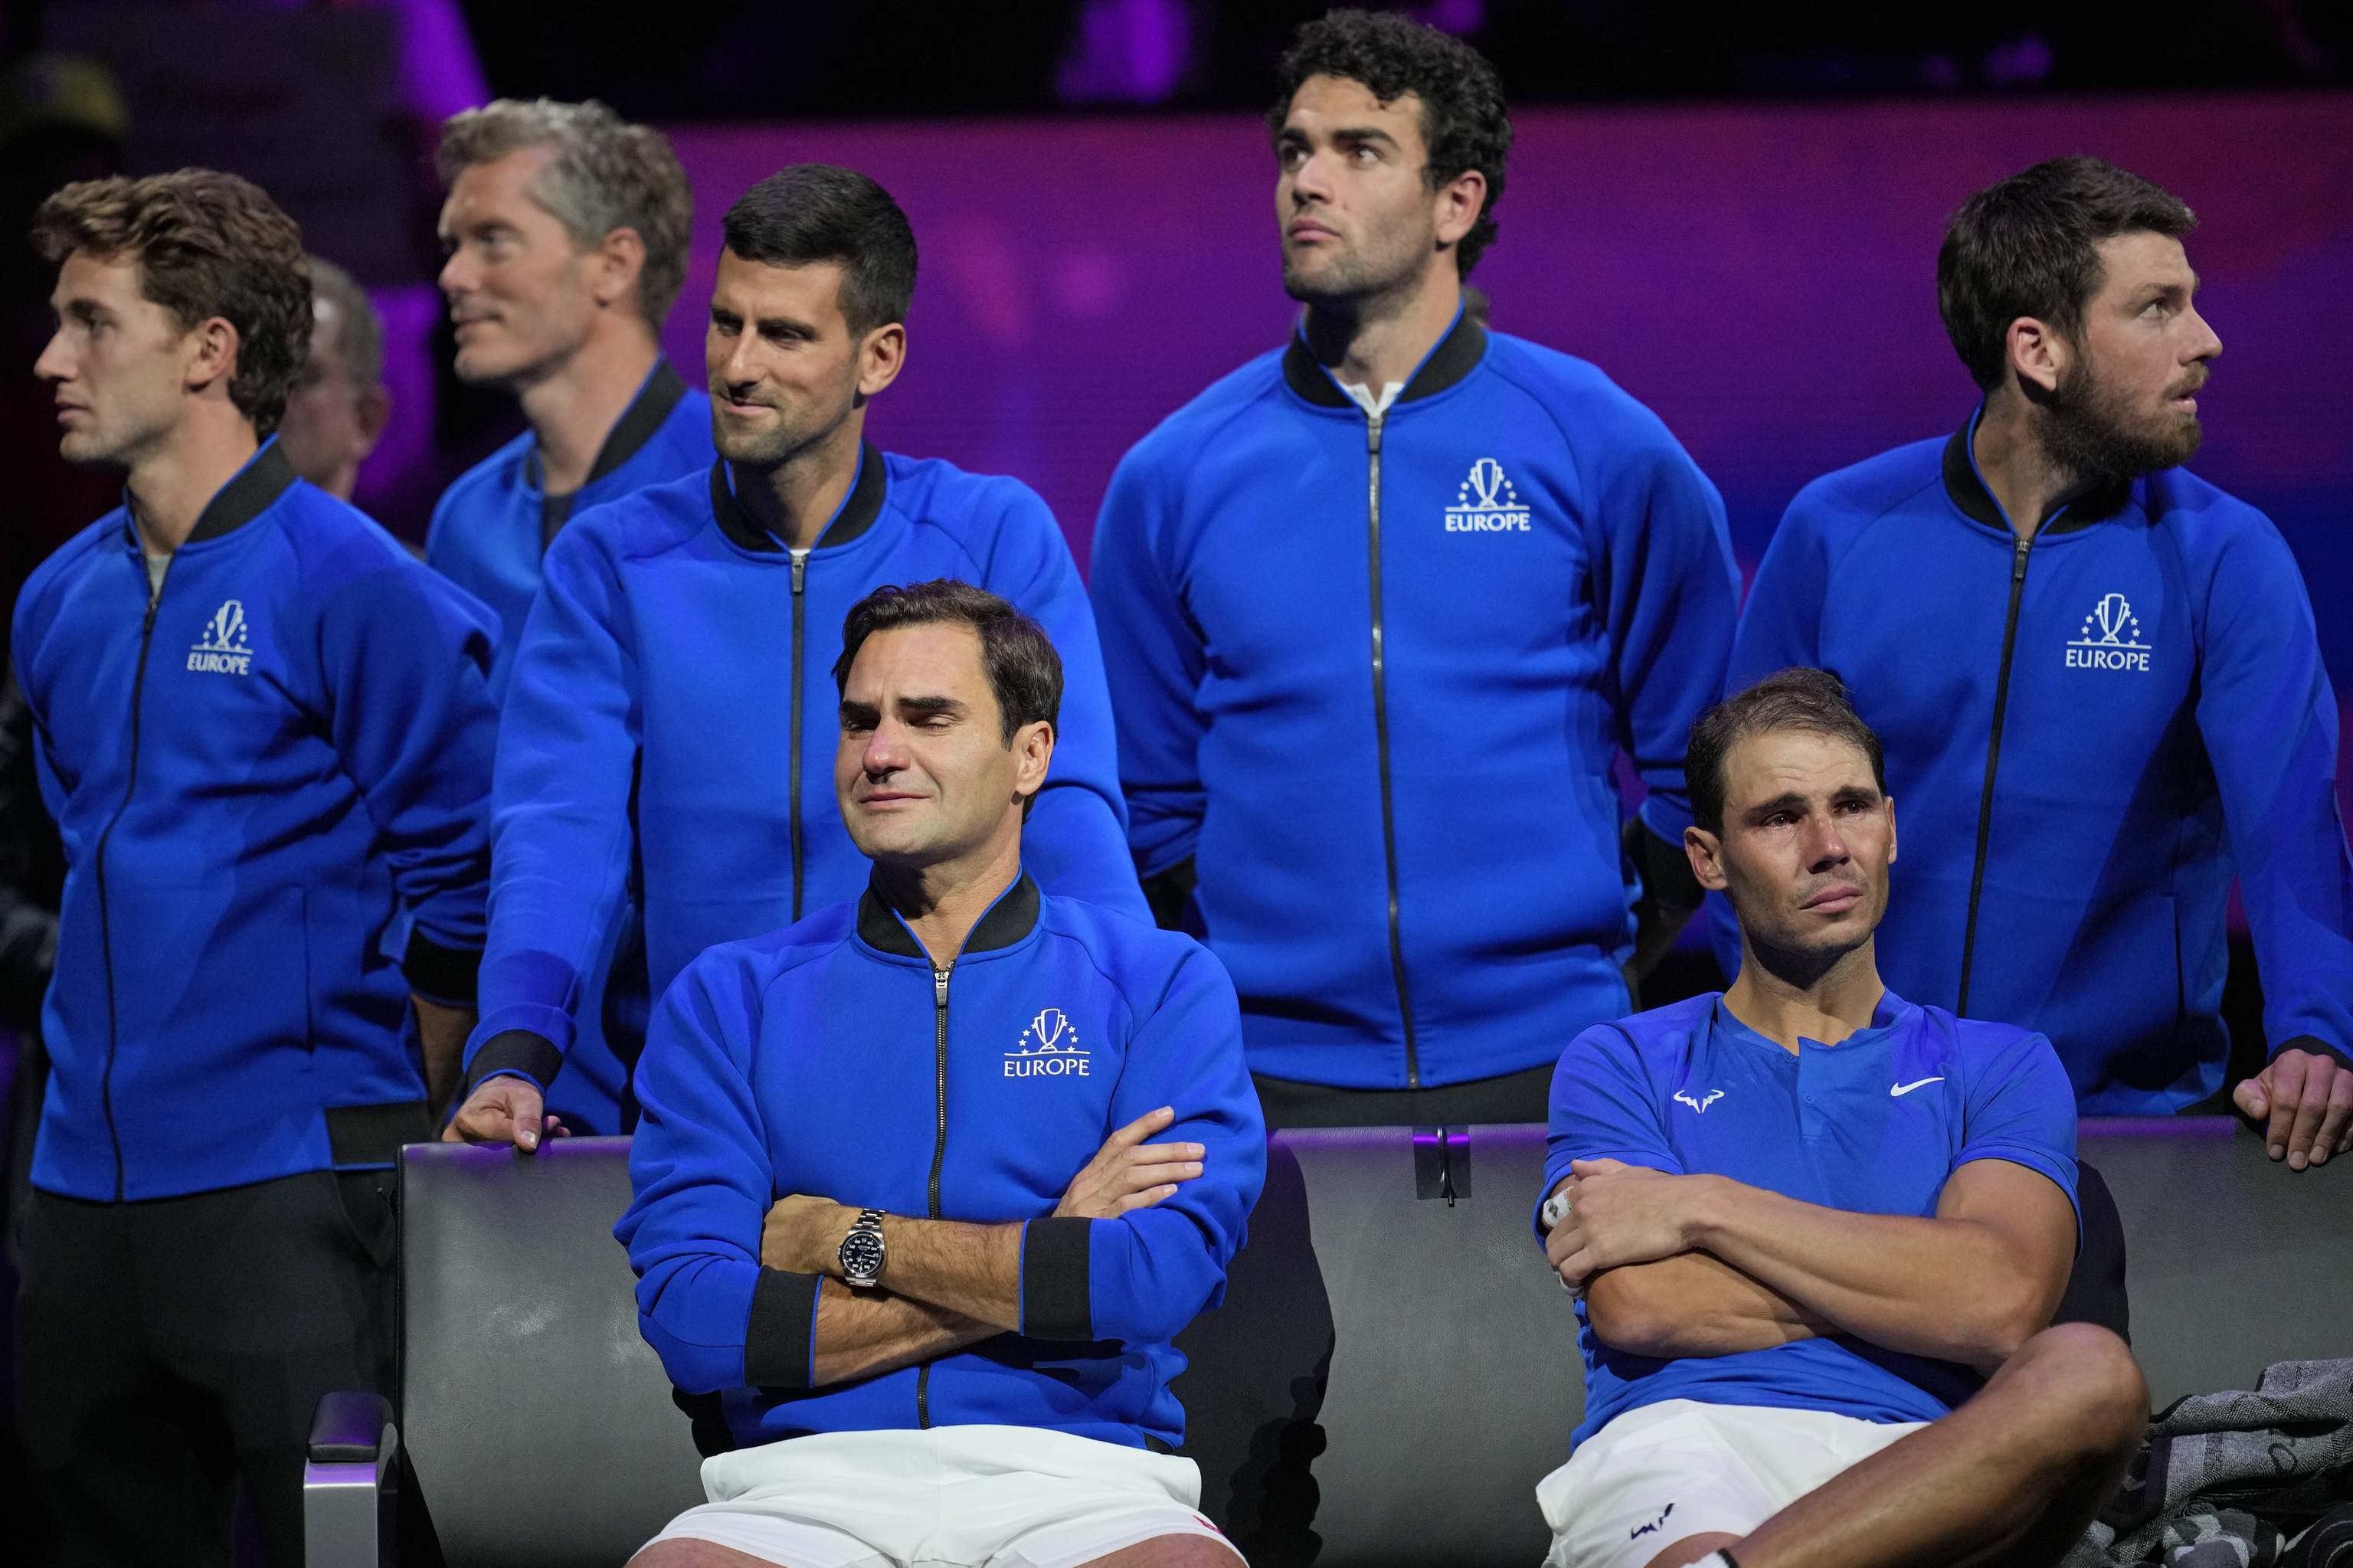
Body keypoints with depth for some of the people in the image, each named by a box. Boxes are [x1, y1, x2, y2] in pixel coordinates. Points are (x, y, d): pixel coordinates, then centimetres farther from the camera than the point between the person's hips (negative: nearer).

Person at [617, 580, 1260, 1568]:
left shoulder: (1161, 985, 12)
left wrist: (849, 1239, 0)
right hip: (808, 1476, 1)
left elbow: (1161, 1280, -5)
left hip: (1079, 1477, -1)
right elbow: (691, 1319, 0)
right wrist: (1043, 1266, -3)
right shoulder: (730, 998, 14)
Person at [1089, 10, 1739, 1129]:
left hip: (1543, 1076, -1)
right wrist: (1224, 997, 3)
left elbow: (1696, 765, 9)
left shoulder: (1606, 451, 2)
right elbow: (1145, 804, 12)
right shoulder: (1173, 478, 6)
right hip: (1272, 1079, 1)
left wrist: (1597, 970, 4)